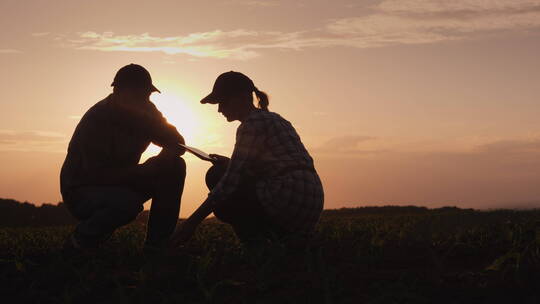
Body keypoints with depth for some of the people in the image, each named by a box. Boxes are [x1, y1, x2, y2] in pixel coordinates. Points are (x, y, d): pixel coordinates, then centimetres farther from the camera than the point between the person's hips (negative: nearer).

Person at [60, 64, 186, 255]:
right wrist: (145, 170, -31)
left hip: (120, 184, 8)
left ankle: (156, 246, -6)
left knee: (174, 167, -10)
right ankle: (76, 246, -11)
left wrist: (165, 157, -22)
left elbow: (177, 144, 2)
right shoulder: (96, 119, -26)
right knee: (126, 202, -39)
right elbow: (97, 175, -29)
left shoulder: (145, 112, -2)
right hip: (82, 191, -8)